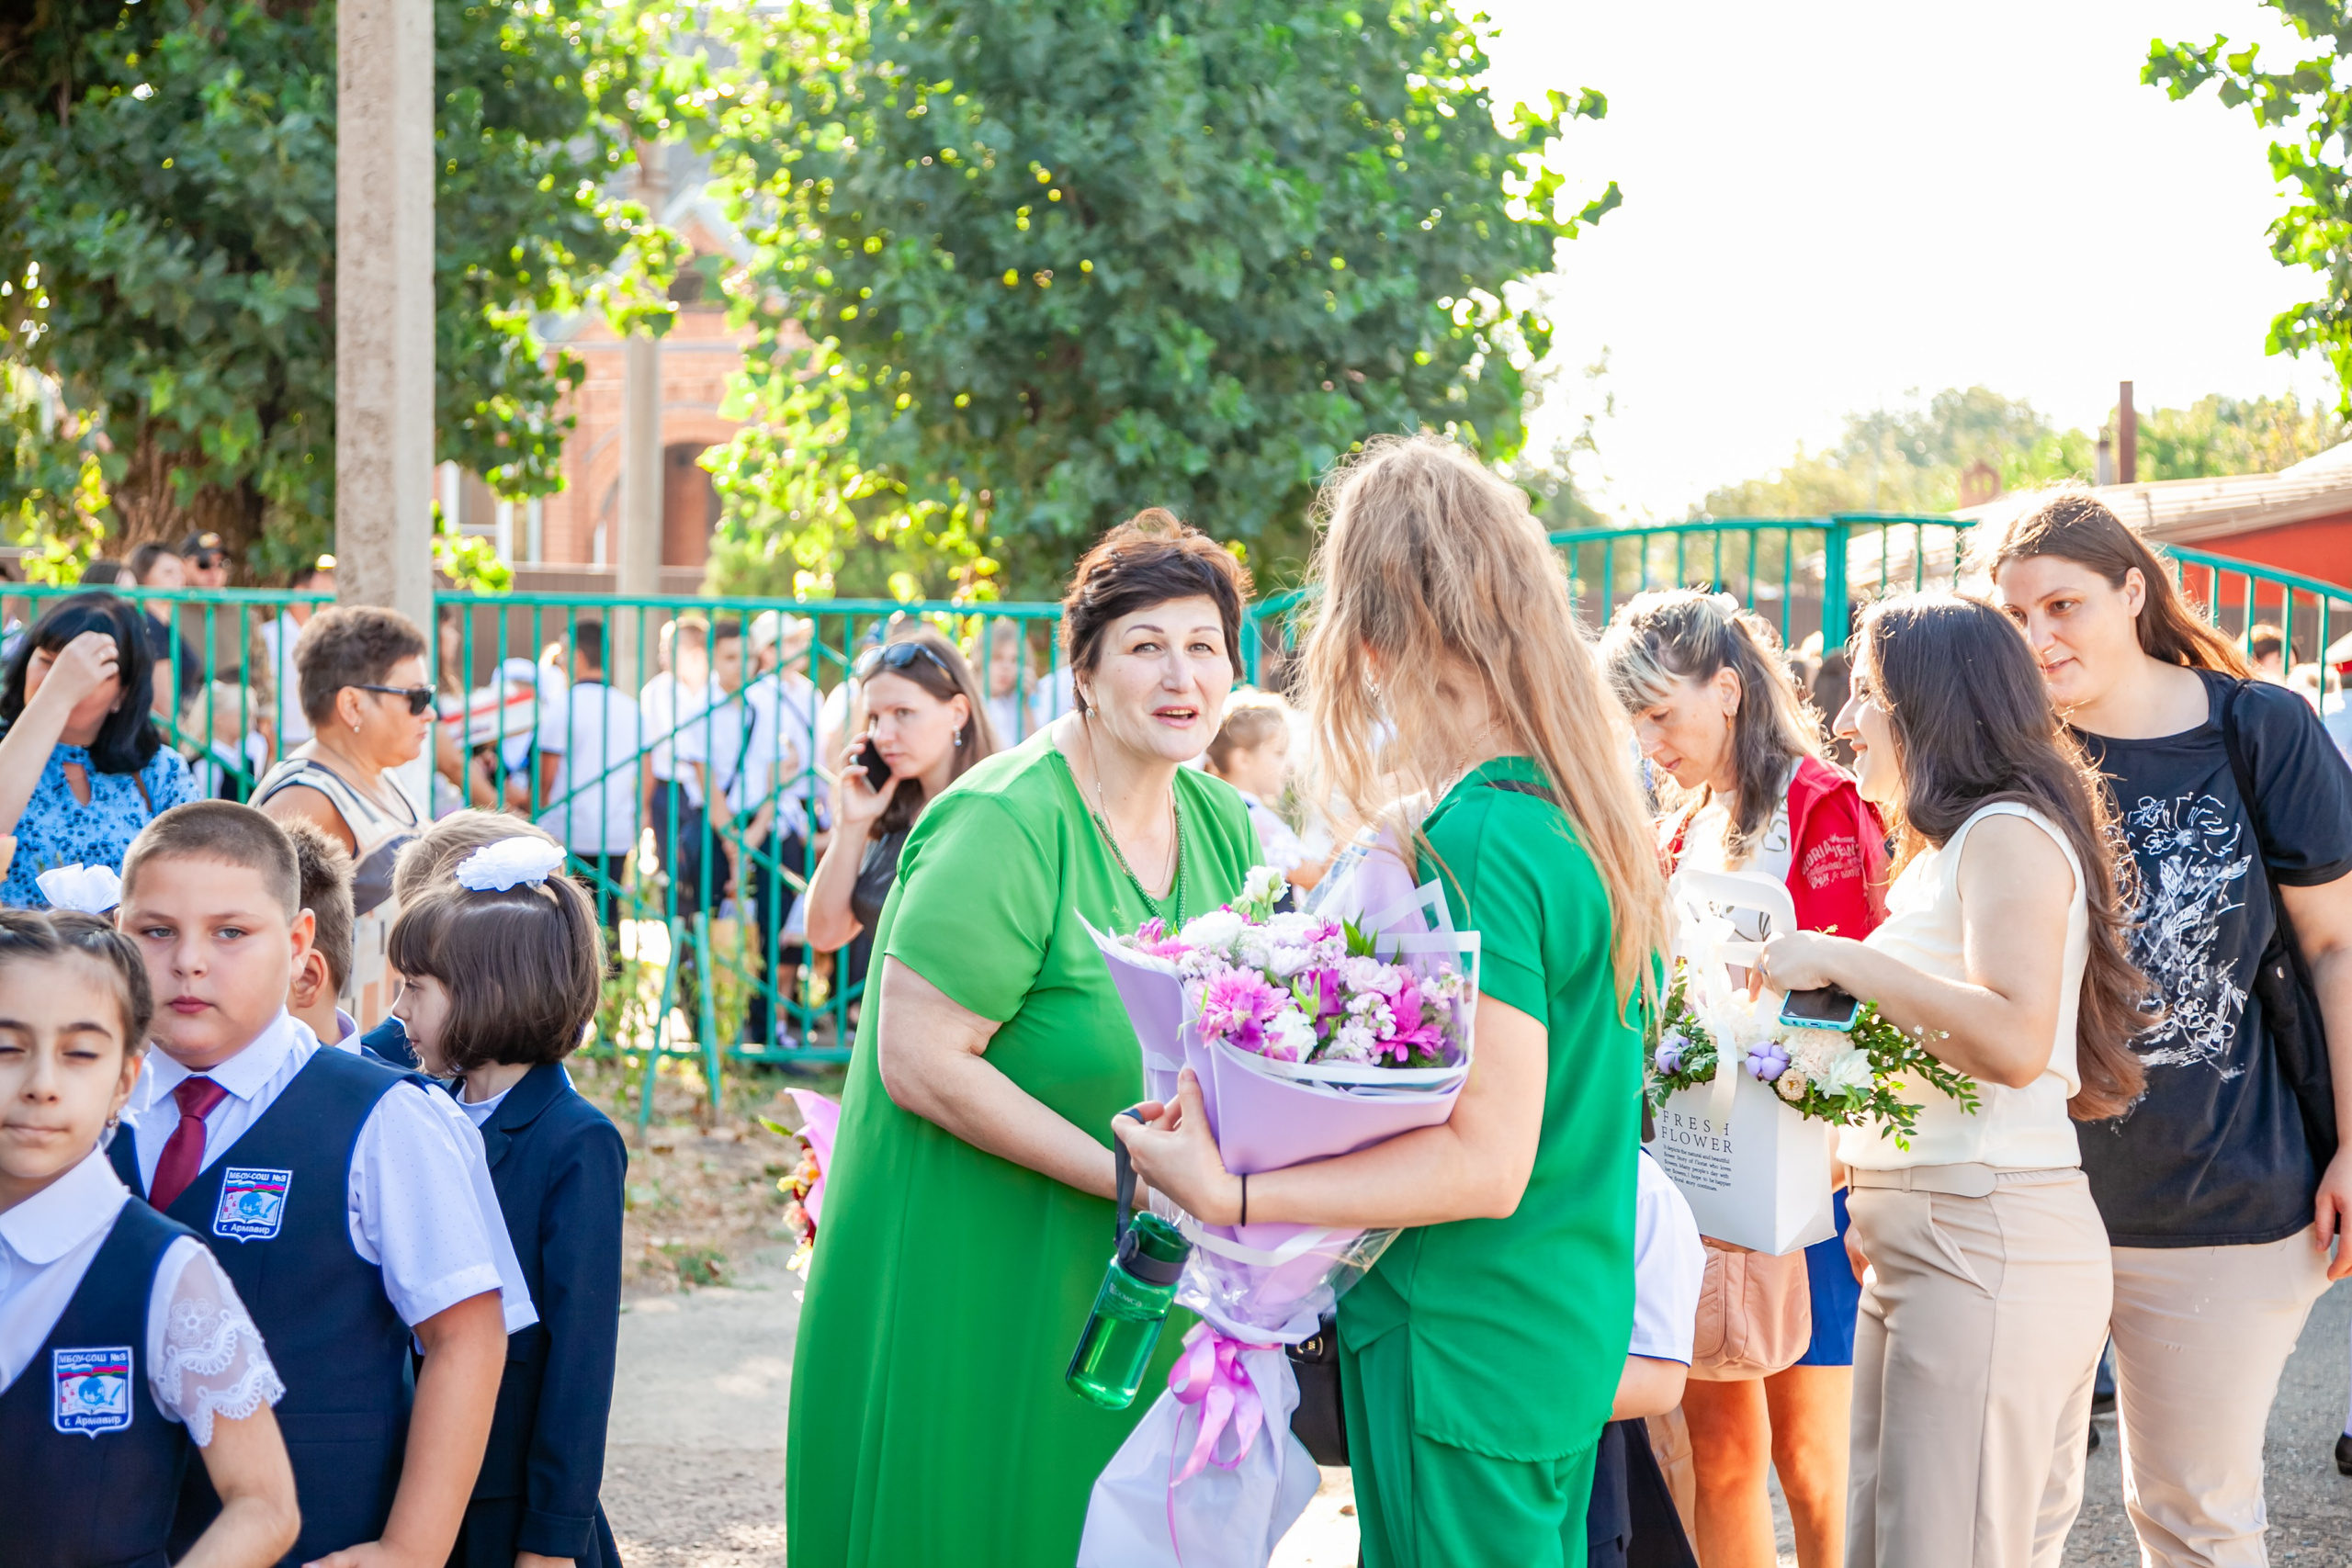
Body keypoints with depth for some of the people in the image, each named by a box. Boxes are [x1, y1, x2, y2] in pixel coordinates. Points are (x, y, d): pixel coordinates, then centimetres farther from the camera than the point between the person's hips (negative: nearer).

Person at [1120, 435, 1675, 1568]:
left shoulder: (1478, 844, -22)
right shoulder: (1583, 811, 7)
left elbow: (1487, 1163, -24)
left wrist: (1226, 1195, -24)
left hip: (1464, 1356, -9)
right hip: (1568, 1341, 9)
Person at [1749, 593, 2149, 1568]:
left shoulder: (2009, 831, -9)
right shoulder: (1944, 848, 22)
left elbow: (2014, 1040, -23)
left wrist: (1840, 960, -17)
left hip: (1990, 1243, -10)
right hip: (1912, 1248, 10)